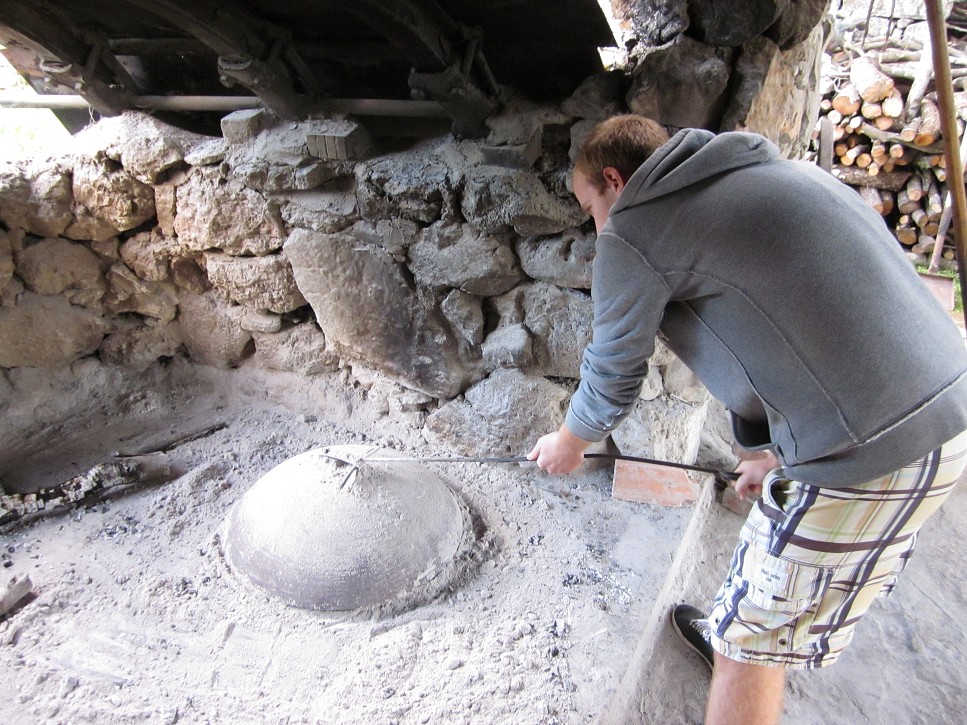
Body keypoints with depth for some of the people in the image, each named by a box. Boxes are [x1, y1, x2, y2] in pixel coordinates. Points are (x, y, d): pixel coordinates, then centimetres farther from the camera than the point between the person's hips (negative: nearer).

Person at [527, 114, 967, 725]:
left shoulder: (633, 232, -10)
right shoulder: (769, 174, 19)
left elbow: (614, 374, 1)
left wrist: (570, 442, 22)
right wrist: (775, 450, 30)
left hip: (869, 449, -10)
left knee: (755, 634, 10)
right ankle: (733, 635, 57)